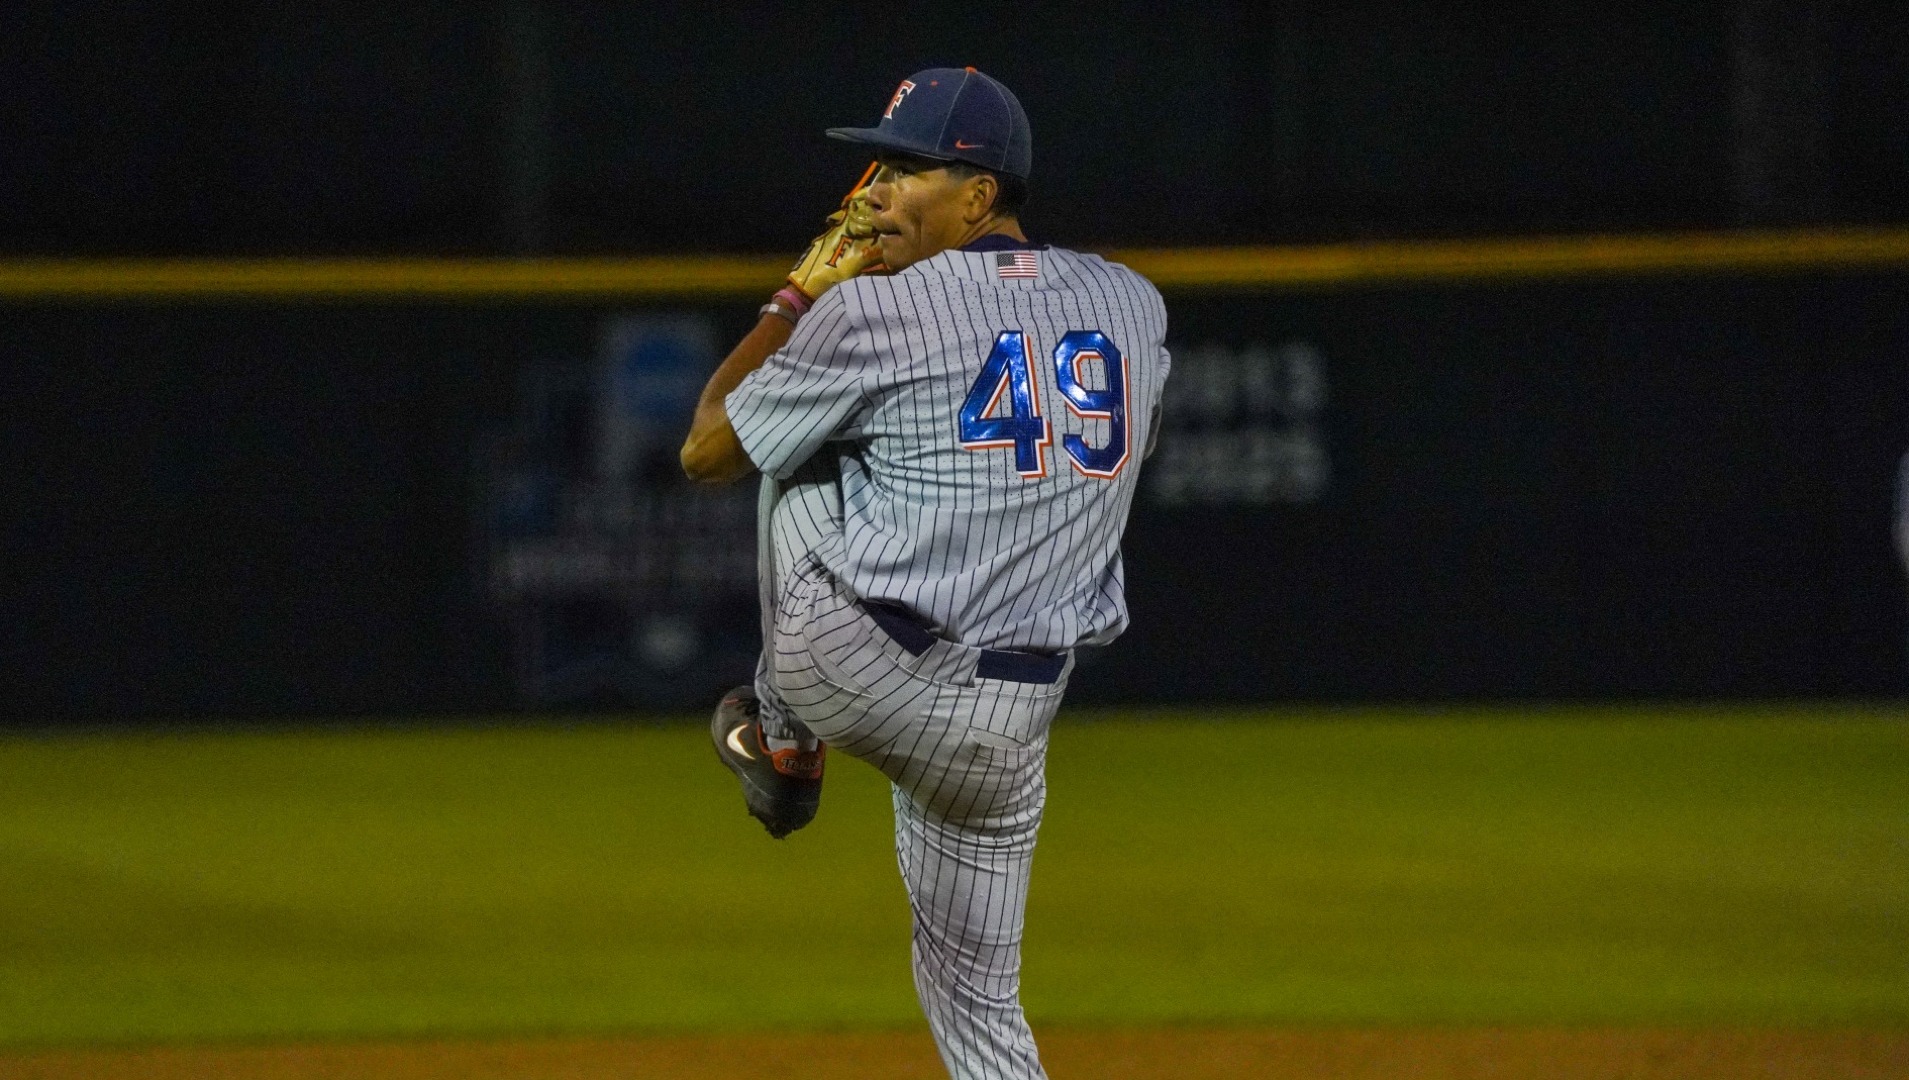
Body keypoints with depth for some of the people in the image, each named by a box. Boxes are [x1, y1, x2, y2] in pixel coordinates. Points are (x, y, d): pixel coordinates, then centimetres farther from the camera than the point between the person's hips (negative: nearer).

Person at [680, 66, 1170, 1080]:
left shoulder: (874, 311, -9)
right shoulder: (1132, 304, 6)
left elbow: (705, 451, 3)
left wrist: (804, 290, 13)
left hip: (852, 666, -4)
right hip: (1011, 722, 4)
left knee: (791, 456, 23)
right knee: (976, 996, 17)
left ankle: (781, 740, 27)